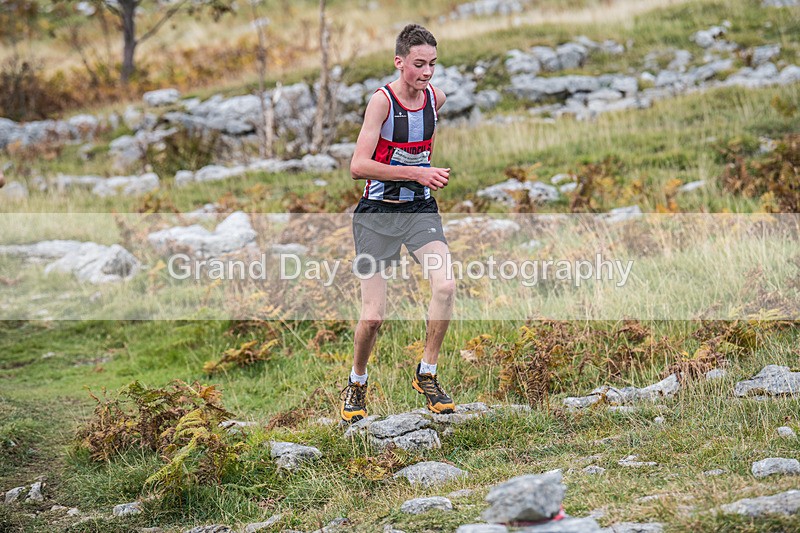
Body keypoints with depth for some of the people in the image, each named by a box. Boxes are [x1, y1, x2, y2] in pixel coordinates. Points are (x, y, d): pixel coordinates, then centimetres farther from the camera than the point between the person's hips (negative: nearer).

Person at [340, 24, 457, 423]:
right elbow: (358, 166, -24)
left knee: (445, 285, -20)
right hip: (377, 212, -4)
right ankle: (357, 383, 21)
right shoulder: (382, 100, -16)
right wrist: (416, 172, -27)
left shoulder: (436, 97, 1)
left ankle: (427, 375, -2)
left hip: (420, 209, 4)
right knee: (373, 315, -6)